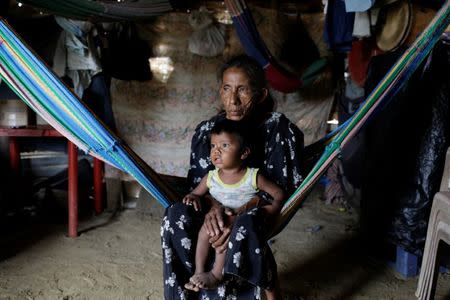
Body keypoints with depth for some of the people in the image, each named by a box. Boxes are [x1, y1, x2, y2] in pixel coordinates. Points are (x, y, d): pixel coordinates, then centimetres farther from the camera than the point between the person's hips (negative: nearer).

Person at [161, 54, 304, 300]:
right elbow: (197, 181, -1)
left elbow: (277, 188, -13)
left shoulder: (278, 129, -11)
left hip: (256, 212, -3)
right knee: (176, 215, -27)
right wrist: (212, 206, -25)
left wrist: (238, 219, -28)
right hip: (214, 209, 4)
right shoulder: (207, 130, 0)